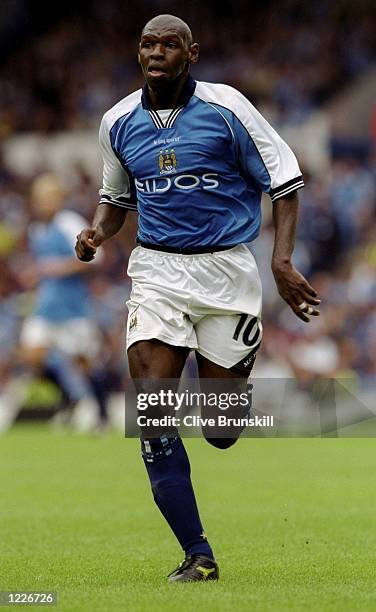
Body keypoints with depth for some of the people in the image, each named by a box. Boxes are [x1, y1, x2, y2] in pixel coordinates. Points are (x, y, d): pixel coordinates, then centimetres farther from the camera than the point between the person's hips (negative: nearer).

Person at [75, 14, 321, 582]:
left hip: (226, 272, -3)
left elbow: (285, 181, -2)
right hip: (157, 273, 3)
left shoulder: (226, 108, -7)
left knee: (221, 432, 1)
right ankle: (198, 556, -7)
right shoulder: (118, 121, 5)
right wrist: (98, 231, 0)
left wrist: (282, 261, -13)